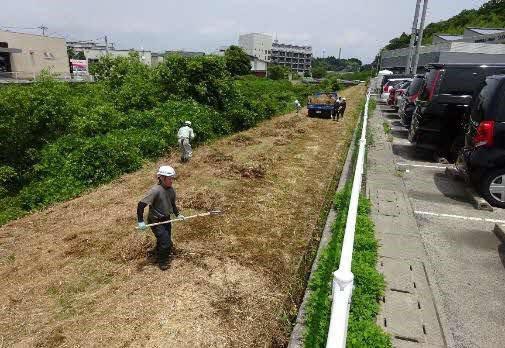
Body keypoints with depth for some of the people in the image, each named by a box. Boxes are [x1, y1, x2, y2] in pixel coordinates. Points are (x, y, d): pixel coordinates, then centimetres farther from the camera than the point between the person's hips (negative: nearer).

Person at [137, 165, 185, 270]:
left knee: (162, 241, 19)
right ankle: (162, 262, 17)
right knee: (166, 242, -8)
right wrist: (140, 221, -24)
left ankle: (159, 256, 46)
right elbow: (141, 204, -26)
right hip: (155, 221, -6)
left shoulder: (171, 190, -5)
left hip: (166, 219, 7)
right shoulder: (155, 190, -27)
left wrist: (177, 214, 1)